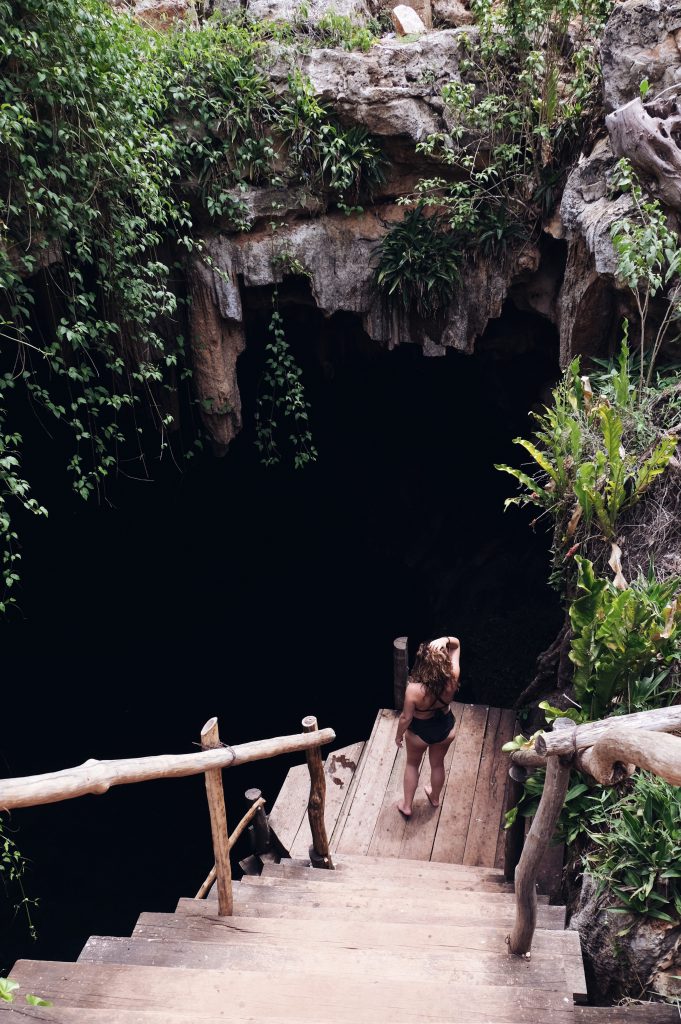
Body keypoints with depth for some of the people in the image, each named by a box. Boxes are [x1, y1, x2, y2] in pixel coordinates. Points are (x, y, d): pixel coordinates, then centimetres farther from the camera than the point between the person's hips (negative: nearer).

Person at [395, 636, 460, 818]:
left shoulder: (414, 689, -37)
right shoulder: (452, 679, -29)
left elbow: (406, 717, -21)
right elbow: (456, 644, -17)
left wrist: (399, 735, -2)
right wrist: (445, 641, -39)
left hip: (419, 733, -3)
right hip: (446, 728, 3)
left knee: (412, 764, 27)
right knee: (438, 764, 30)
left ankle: (407, 805, 42)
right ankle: (435, 798, 55)